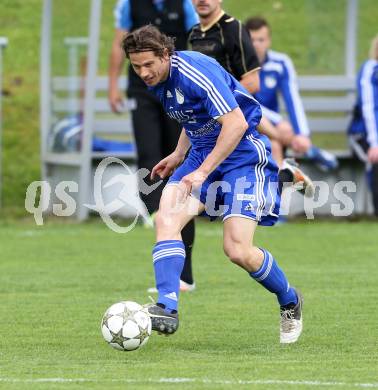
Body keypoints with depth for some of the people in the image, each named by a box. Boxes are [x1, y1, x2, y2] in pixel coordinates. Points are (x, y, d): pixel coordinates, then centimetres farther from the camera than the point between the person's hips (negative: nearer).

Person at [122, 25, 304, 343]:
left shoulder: (196, 71, -23)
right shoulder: (158, 81, 5)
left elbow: (236, 123, -28)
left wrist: (203, 171, -29)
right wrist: (179, 155, 15)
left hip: (243, 154, -8)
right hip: (202, 153, 8)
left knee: (238, 251, -15)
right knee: (167, 218, -19)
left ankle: (290, 302, 14)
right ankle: (166, 308, -26)